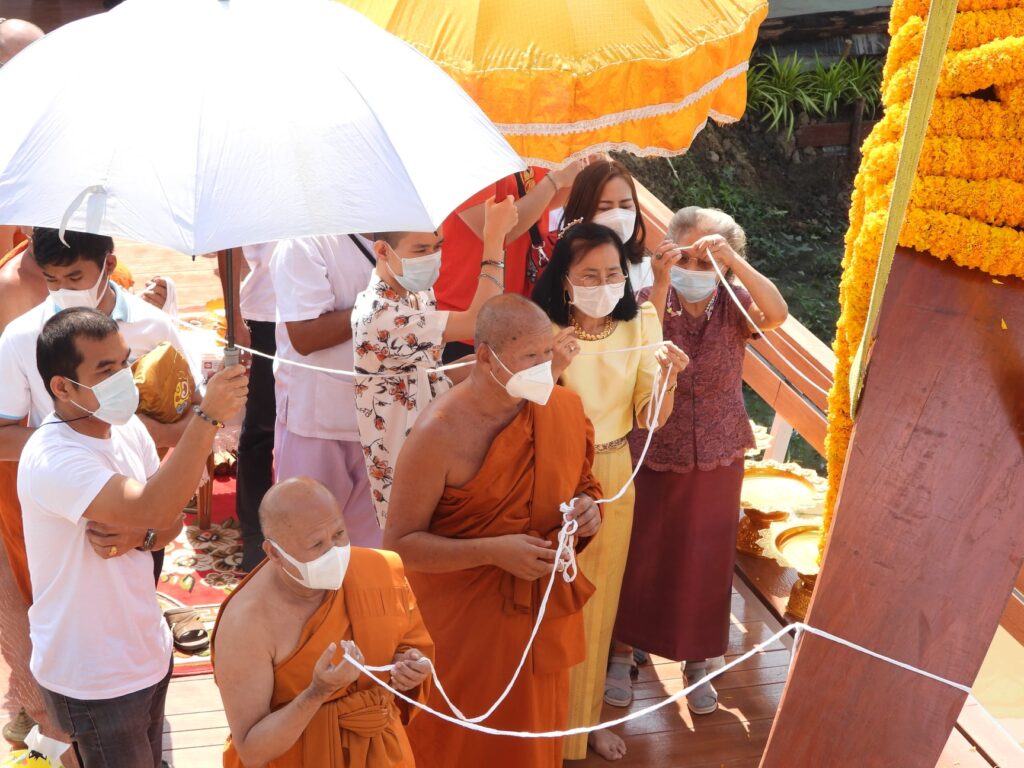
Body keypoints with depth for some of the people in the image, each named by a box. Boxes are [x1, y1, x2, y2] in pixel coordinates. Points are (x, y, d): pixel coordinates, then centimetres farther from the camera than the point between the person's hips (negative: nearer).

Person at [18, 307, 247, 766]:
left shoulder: (127, 428, -2)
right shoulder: (51, 460, -27)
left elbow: (169, 519, 6)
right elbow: (152, 509, -39)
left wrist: (140, 537, -17)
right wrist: (208, 417, -41)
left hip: (147, 652, 7)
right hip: (91, 680, -7)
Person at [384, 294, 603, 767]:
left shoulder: (565, 408, -5)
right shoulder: (440, 432, -22)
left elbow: (583, 484, 12)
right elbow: (399, 542, -18)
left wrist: (589, 508, -12)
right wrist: (495, 551, -27)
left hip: (546, 614, 5)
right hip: (463, 623, -5)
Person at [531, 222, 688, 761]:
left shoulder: (640, 325, -5)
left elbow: (650, 418, -7)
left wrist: (666, 377, -27)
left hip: (613, 478, 3)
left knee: (598, 600, 17)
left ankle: (587, 716, 39)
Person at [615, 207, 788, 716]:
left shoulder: (733, 307, -8)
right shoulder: (650, 300, -11)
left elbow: (777, 314, -28)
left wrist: (734, 261, -37)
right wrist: (661, 284, -35)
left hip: (717, 460, 1)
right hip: (652, 458, -1)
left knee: (705, 560, 12)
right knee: (638, 556, 11)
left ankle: (696, 662, 30)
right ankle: (624, 647, 33)